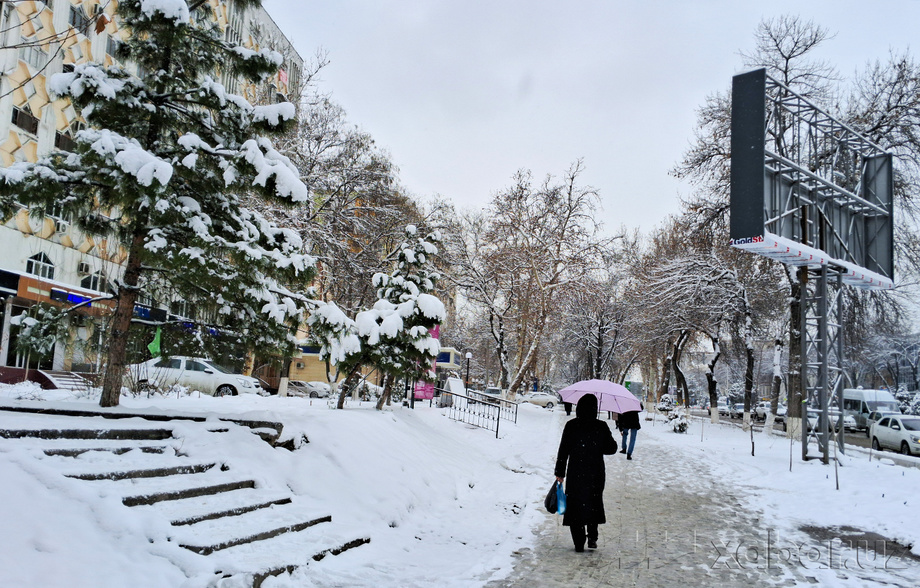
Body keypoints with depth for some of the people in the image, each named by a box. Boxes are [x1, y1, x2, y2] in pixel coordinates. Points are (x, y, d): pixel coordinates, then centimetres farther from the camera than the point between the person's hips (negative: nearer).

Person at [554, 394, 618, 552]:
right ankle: (592, 537, 11)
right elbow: (611, 449, 1)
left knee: (575, 505, 8)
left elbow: (563, 450, -4)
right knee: (594, 503, 20)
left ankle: (579, 543, 6)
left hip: (575, 473, -1)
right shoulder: (601, 427, -7)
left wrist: (560, 473, 3)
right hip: (596, 473, 1)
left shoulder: (571, 426, -7)